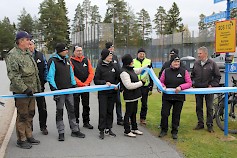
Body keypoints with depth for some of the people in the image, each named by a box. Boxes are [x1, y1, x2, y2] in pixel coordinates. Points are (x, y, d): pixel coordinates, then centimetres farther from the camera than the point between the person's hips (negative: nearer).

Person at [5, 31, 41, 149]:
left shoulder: (28, 54, 15)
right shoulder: (12, 55, -13)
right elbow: (13, 75, -20)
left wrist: (37, 87, 19)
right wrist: (24, 88, -23)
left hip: (31, 90, 8)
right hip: (21, 91, -8)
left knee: (30, 114, 15)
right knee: (22, 115, 0)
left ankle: (28, 136, 27)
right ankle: (21, 140, 12)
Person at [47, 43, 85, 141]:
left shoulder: (67, 59, 12)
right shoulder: (53, 61, -10)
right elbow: (50, 77, -13)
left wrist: (74, 84, 11)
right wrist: (54, 88, -19)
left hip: (69, 89, 7)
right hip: (59, 91, -6)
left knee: (71, 110, 11)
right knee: (59, 112, 4)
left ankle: (75, 130, 20)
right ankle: (61, 133, 12)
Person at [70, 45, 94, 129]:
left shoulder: (86, 60, 8)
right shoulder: (71, 61, -5)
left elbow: (91, 73, 4)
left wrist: (86, 83, -8)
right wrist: (81, 84, -17)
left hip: (86, 86, 5)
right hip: (75, 87, -4)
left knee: (86, 105, 12)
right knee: (75, 105, 1)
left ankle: (86, 122, 22)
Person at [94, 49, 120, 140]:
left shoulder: (113, 66, 7)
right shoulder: (100, 66, -5)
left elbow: (118, 78, 13)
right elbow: (96, 80, -6)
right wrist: (105, 82, -20)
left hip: (112, 92, 4)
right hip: (103, 93, -4)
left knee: (110, 111, 10)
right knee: (103, 112, -2)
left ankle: (108, 129, 21)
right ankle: (101, 130, 7)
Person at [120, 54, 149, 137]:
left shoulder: (131, 69, 8)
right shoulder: (124, 72, -21)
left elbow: (138, 70, 30)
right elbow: (129, 86, -25)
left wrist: (147, 66, 22)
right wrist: (141, 82, -21)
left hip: (135, 95, 9)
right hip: (129, 96, -9)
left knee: (134, 112, 19)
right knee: (128, 113, 2)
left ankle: (134, 128, 32)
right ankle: (127, 131, 13)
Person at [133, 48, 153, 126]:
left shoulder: (149, 62, 5)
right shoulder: (133, 62, 3)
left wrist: (151, 88, 4)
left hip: (145, 86, 1)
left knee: (144, 104, 8)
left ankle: (143, 118, 20)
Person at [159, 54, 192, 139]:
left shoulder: (184, 71, 0)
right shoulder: (166, 71, 3)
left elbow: (189, 83, -3)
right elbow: (161, 81, 8)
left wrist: (181, 87, -18)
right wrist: (163, 86, -14)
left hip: (179, 97, 0)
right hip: (167, 97, 1)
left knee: (176, 115, 8)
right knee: (164, 113, 0)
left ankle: (174, 132, 22)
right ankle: (164, 130, 19)